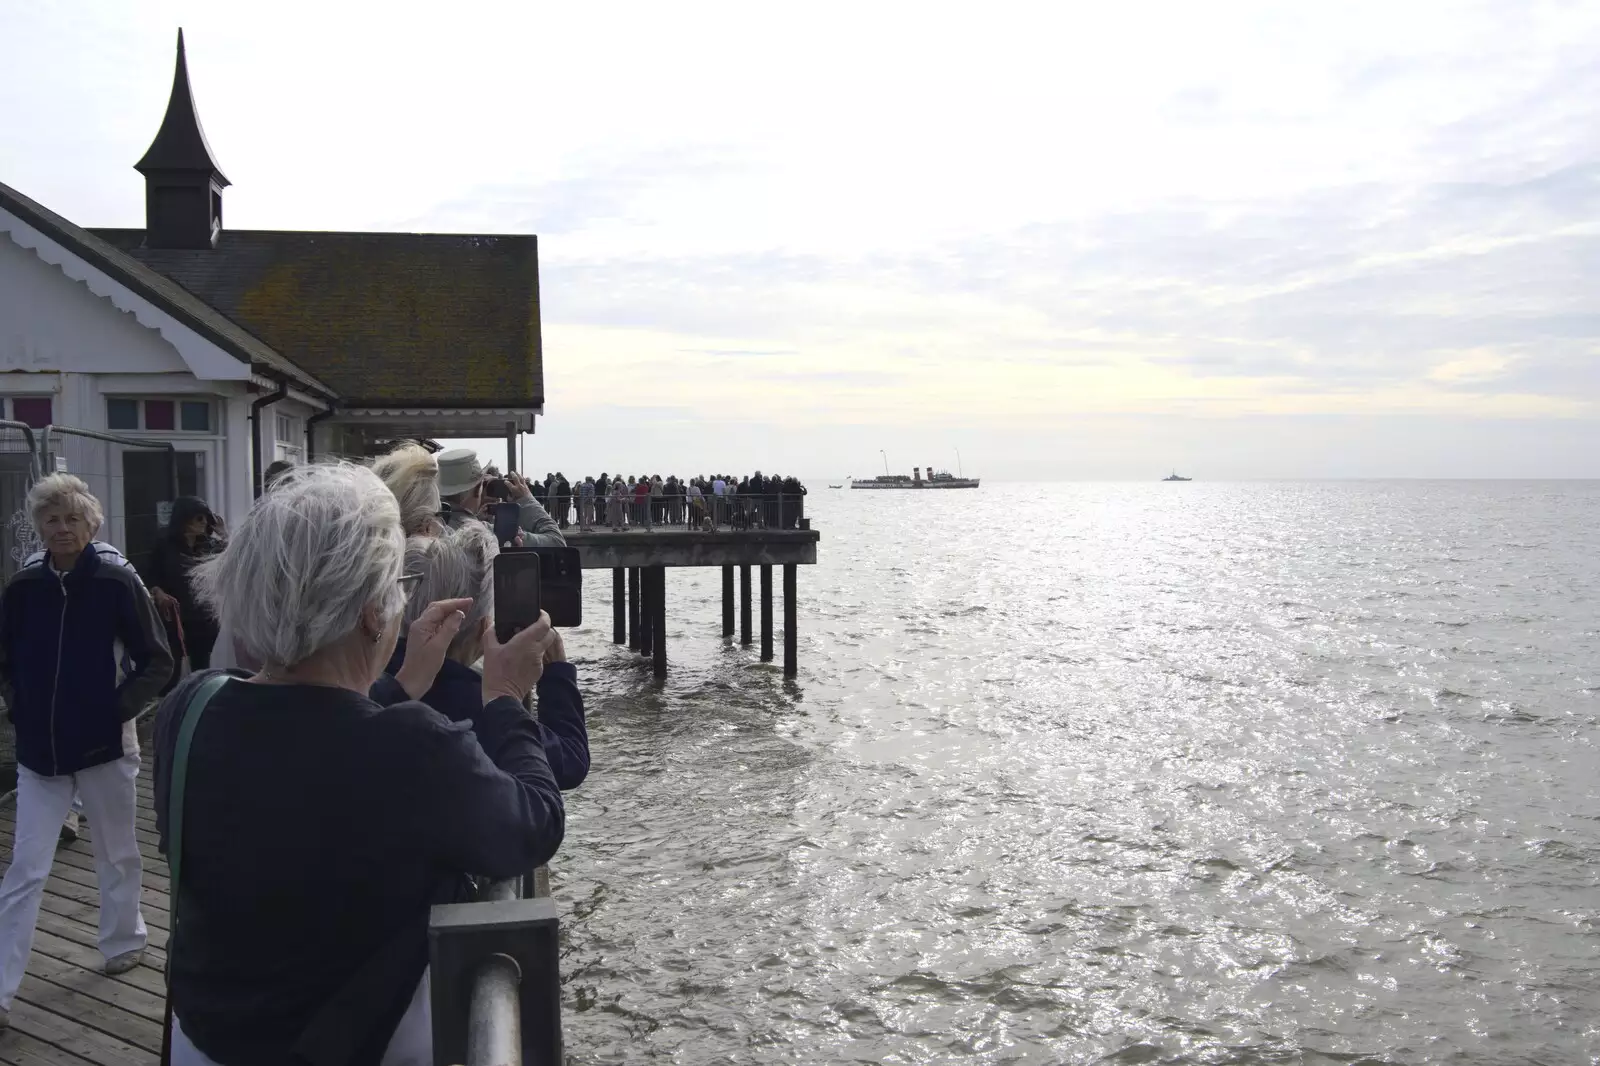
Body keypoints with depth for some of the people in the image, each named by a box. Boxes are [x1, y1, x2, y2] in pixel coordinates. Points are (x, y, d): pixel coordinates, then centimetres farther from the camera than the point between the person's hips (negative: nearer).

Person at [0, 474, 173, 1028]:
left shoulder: (117, 583, -10)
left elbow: (157, 662, -5)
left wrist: (121, 708, -13)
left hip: (105, 746, -2)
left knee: (117, 855, 15)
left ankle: (124, 941, 36)